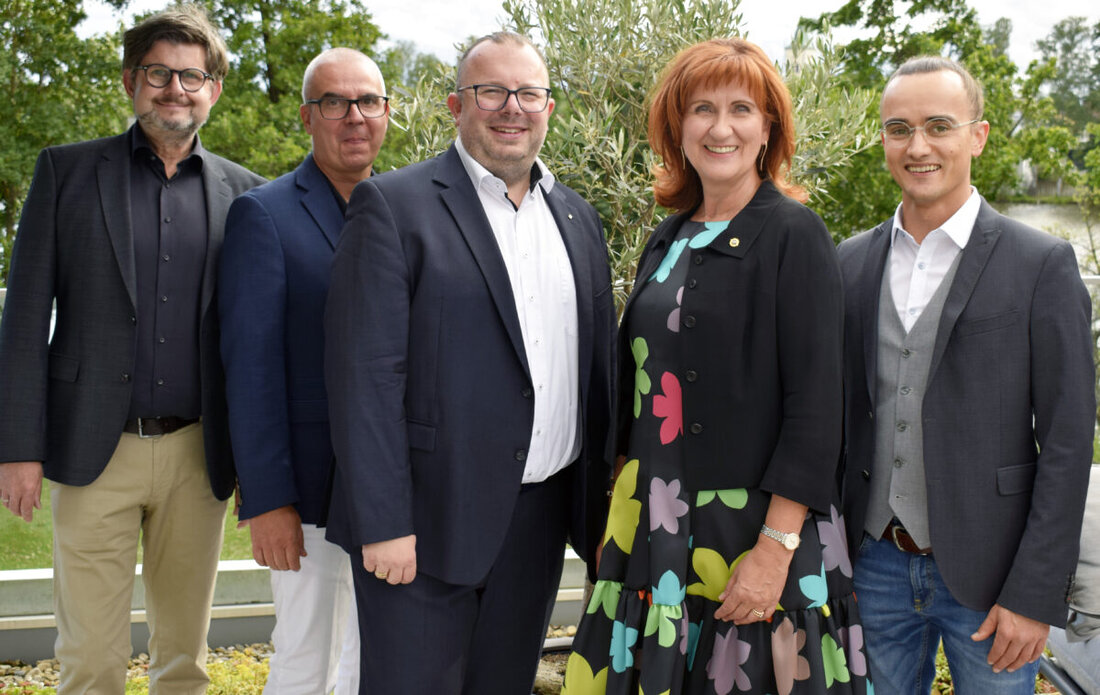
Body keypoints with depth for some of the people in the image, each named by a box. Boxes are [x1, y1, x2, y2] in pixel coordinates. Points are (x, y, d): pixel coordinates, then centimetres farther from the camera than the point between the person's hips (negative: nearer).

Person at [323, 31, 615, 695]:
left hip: (541, 517, 6)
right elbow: (365, 376, -12)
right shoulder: (393, 205, -6)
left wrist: (603, 500, 10)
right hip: (429, 517, -5)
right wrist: (384, 524, -16)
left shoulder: (578, 217, 12)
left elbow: (599, 362, 14)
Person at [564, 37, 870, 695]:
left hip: (753, 527, -5)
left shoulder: (794, 234, -8)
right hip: (655, 522, 6)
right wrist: (627, 498, 14)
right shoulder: (668, 240, 10)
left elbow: (816, 402, -14)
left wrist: (776, 548, -19)